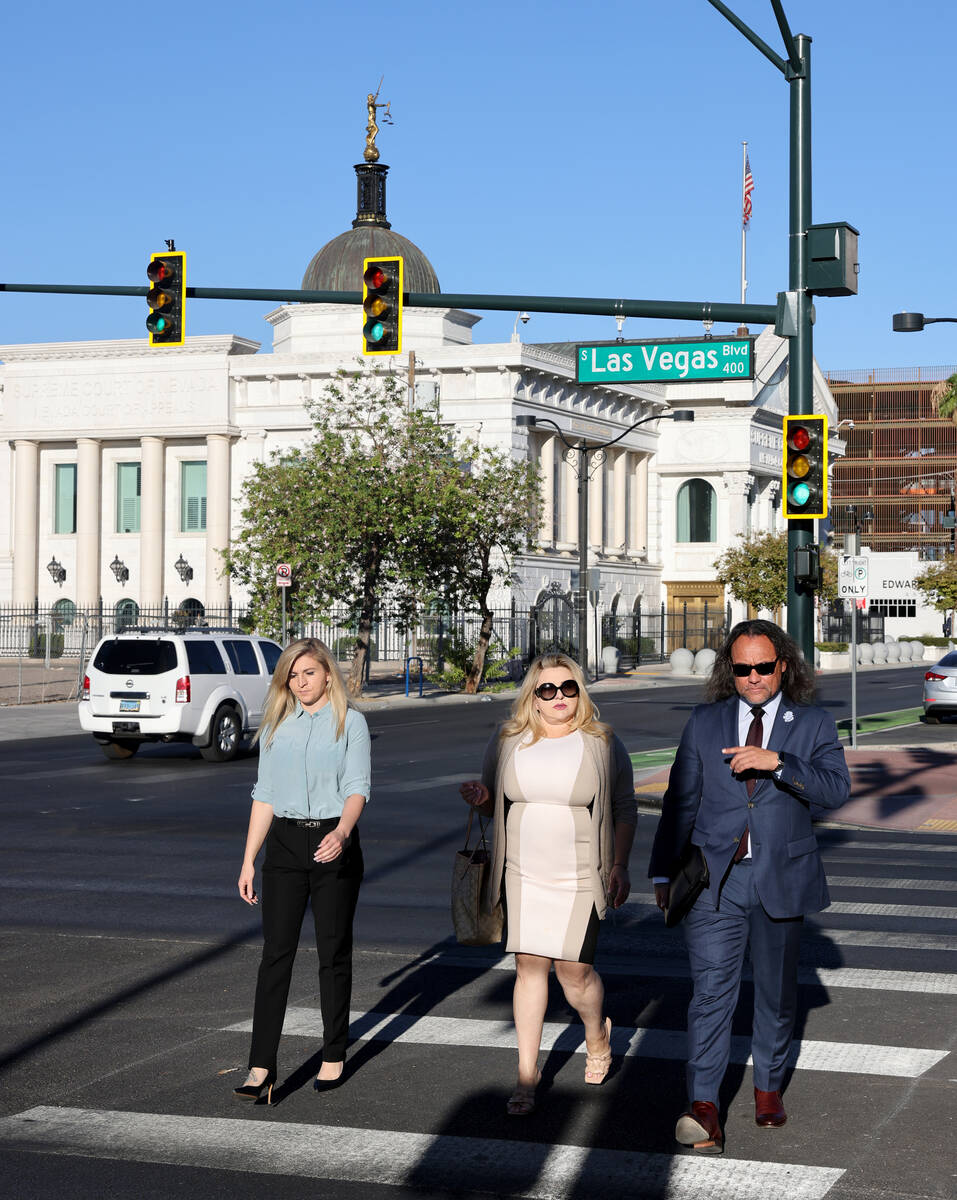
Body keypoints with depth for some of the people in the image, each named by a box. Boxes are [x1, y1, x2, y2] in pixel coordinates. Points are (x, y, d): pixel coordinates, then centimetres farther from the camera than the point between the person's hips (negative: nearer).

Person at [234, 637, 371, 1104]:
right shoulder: (276, 726, 11)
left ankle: (334, 1056, 17)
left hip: (333, 843, -2)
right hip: (284, 842, 2)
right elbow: (264, 795, 13)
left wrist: (342, 832, -28)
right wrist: (249, 860, 8)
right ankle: (262, 1066, -6)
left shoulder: (350, 723, 1)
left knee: (334, 952, 5)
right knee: (276, 952, -4)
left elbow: (358, 787, -8)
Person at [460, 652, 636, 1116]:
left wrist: (620, 865, -3)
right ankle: (527, 1072, 12)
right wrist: (481, 798, -7)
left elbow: (624, 808, 4)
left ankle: (597, 1034, 28)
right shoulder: (508, 742, 5)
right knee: (529, 967, 3)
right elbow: (495, 803, 16)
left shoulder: (602, 744, -1)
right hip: (522, 874, 2)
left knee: (573, 969, -4)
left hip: (579, 877, -2)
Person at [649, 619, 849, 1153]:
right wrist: (664, 872, 9)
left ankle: (769, 1087, 32)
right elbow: (681, 801, 10)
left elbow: (837, 789, -12)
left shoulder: (813, 724, 3)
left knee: (777, 993, 13)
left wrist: (777, 762, -25)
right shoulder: (705, 723, 7)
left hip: (781, 879, 0)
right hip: (716, 879, 0)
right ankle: (704, 1110, -16)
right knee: (712, 990, -11)